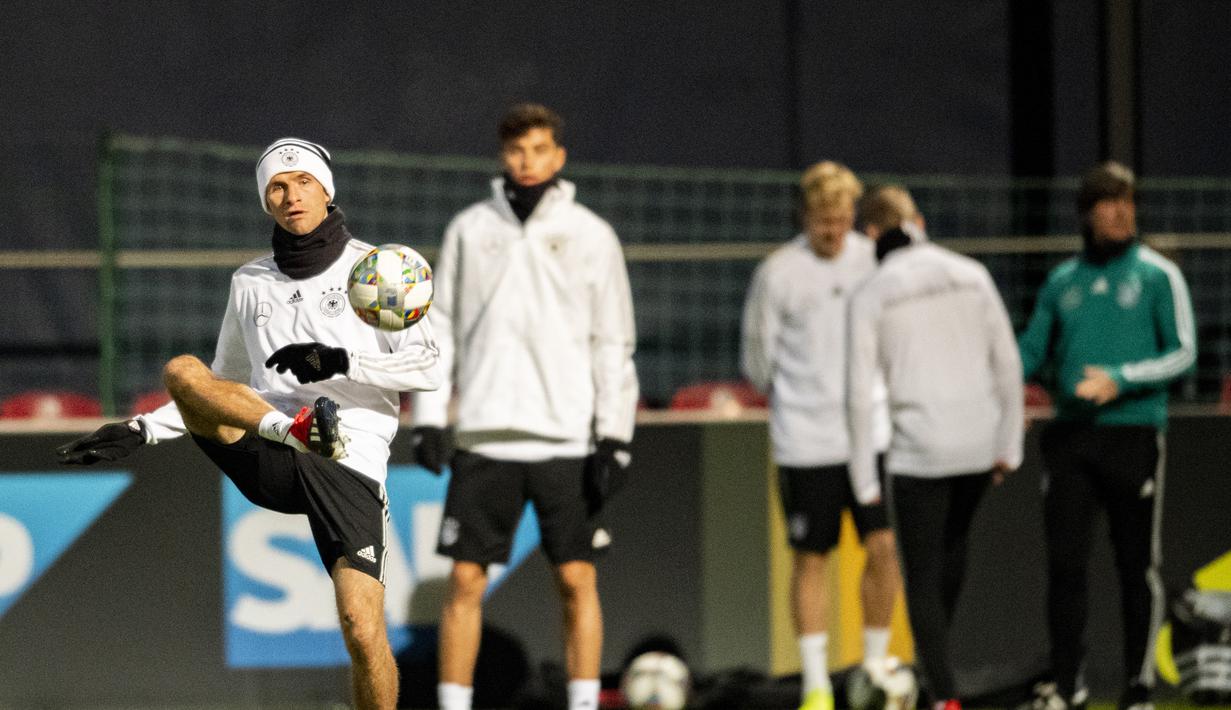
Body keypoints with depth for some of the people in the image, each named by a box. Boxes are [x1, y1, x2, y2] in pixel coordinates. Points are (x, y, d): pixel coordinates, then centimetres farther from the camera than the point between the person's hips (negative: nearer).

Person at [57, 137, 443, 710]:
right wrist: (141, 432, 18)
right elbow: (227, 389, 28)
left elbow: (427, 366, -1)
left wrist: (343, 362, -16)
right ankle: (300, 428, -40)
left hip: (352, 466, -3)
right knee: (181, 372, -21)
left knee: (362, 630, -17)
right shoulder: (251, 283, 18)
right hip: (269, 466, 3)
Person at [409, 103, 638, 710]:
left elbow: (614, 341, 2)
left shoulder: (591, 236, 3)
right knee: (465, 580, -1)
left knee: (577, 580, -2)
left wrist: (615, 437, -5)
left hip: (566, 438, -1)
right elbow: (440, 326, 10)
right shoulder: (469, 229, 7)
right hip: (485, 435, 1)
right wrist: (427, 419, 2)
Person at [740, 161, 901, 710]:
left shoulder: (875, 259, 4)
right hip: (806, 442, -2)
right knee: (811, 558, 3)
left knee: (884, 546, -5)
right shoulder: (778, 273, -6)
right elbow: (757, 358, 4)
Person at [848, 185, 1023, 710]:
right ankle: (932, 657, 43)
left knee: (922, 580, 6)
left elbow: (861, 394, -6)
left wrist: (864, 479, 0)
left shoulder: (870, 297, -4)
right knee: (953, 536, 32)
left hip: (919, 449, -4)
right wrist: (1009, 445, 13)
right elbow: (1007, 364, 4)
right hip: (979, 440, 4)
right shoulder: (972, 275, 4)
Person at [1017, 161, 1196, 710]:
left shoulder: (1158, 275, 2)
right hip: (1071, 438, 3)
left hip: (1134, 434, -3)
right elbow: (1031, 353, 15)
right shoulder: (1062, 282, 13)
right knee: (1064, 564, -4)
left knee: (1137, 567, 1)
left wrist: (1119, 379, -17)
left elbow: (1183, 353, -4)